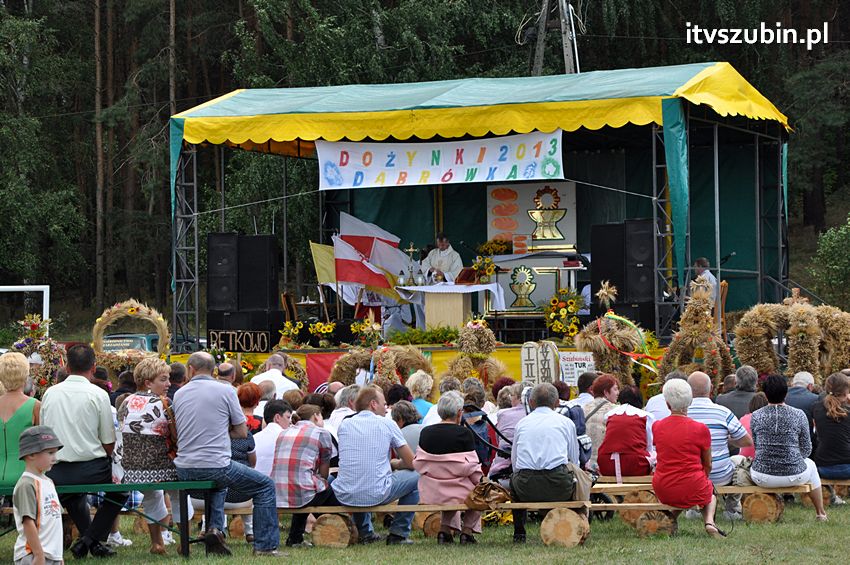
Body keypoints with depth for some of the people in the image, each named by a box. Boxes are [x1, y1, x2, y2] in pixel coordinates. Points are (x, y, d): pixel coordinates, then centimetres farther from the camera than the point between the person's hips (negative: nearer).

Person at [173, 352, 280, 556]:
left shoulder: (179, 394, 9)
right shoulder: (226, 391, -3)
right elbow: (242, 432, 1)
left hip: (184, 471, 5)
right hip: (216, 466, -5)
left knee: (219, 483, 38)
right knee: (265, 486, 11)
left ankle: (214, 529, 20)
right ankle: (265, 546, 7)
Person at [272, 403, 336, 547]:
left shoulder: (285, 432, 21)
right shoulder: (322, 433, 5)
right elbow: (323, 473, 12)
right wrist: (322, 483, 32)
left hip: (276, 496, 6)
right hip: (302, 495, -6)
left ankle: (295, 539, 37)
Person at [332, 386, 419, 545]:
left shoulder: (345, 424, 10)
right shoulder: (387, 424, 0)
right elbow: (411, 463, 5)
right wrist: (393, 464, 27)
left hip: (345, 497, 4)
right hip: (376, 495, -4)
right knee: (416, 477, 18)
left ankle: (364, 532, 32)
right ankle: (398, 534, 15)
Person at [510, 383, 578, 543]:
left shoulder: (522, 423, 19)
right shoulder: (566, 422, 15)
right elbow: (574, 462, 19)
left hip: (526, 490, 2)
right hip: (559, 488, -1)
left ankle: (519, 532, 30)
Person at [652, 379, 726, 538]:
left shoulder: (657, 427, -3)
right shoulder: (700, 429, -11)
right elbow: (708, 466, 3)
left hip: (663, 491, 3)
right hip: (692, 490, -3)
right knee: (710, 491, 32)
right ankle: (709, 521, 5)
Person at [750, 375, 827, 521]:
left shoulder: (756, 416, -4)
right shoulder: (798, 415, -6)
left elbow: (753, 447, 6)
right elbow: (807, 450, 0)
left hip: (763, 478, 1)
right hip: (793, 476, 0)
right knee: (811, 465, 35)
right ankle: (821, 513, 46)